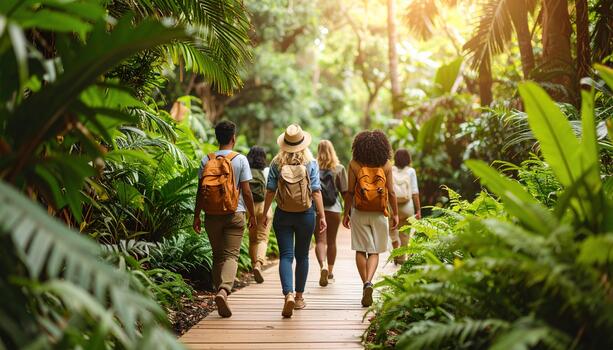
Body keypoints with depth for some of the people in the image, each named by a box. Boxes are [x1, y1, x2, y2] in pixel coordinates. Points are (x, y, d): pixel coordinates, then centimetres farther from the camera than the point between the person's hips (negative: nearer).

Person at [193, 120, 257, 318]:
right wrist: (252, 215, 5)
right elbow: (246, 191, -5)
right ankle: (224, 290, -25)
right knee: (231, 255, -4)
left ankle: (220, 291, 18)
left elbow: (200, 191, 2)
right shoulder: (240, 160, -4)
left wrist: (196, 216, 9)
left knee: (217, 256, 14)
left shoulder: (206, 160, 3)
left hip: (212, 216, 3)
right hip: (234, 215, -3)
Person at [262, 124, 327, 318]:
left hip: (283, 215, 0)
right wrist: (322, 215, -3)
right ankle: (299, 297, 24)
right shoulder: (311, 163, -5)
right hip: (306, 214, 0)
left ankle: (288, 294, -21)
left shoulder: (277, 163, -3)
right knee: (302, 256, 14)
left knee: (285, 256, -1)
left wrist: (265, 213, 8)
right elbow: (316, 191, -7)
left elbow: (270, 191, -2)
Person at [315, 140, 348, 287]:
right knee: (331, 241, 15)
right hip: (334, 209, 1)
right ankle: (330, 271, 27)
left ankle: (323, 266, -27)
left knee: (320, 241, -3)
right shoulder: (339, 169, -1)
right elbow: (345, 191, -3)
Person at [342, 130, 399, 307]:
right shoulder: (386, 165, -2)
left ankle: (365, 285, 7)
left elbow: (350, 192, -4)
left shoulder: (354, 164, -4)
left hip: (359, 213, 0)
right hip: (379, 214, 0)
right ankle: (369, 282, -15)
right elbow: (391, 192, -1)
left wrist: (346, 213, 5)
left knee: (361, 250, 9)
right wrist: (395, 213, 8)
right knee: (374, 252, 6)